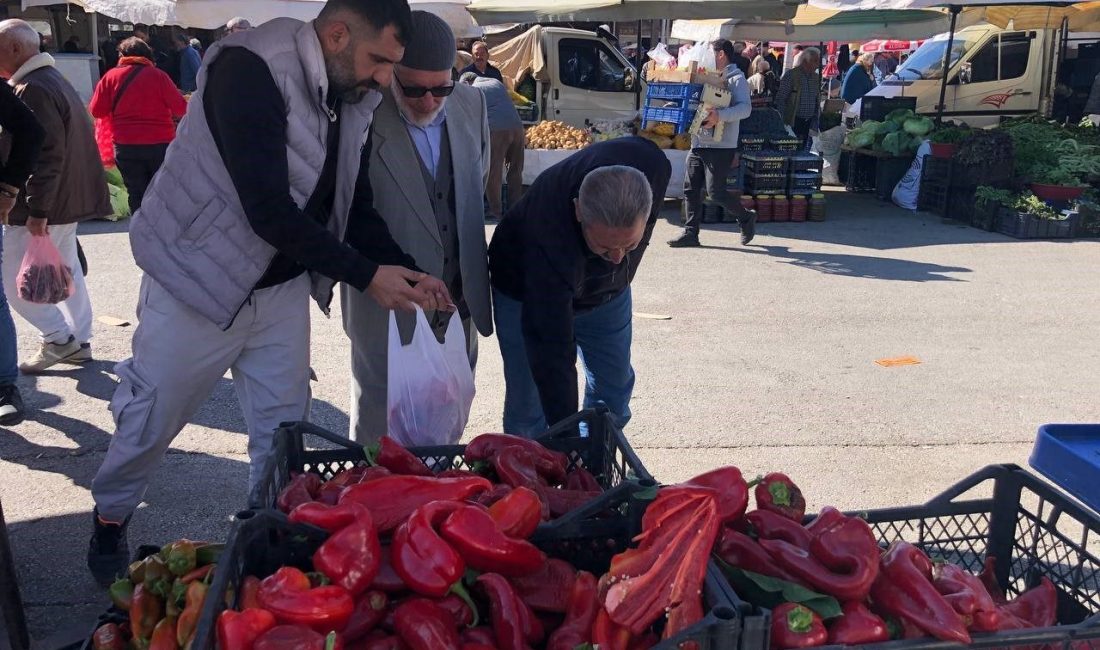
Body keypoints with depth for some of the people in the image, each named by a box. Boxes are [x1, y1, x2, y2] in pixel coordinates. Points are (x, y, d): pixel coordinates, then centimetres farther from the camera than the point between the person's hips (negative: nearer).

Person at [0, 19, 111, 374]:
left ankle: (58, 338, 4)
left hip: (42, 207, -10)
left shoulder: (32, 89, -18)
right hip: (67, 201, 10)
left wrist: (36, 210, -24)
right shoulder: (54, 79, 14)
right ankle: (79, 342, 22)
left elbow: (48, 154, -25)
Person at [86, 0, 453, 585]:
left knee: (284, 427, 10)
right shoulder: (250, 70, -25)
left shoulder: (352, 100, -1)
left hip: (282, 286, 7)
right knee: (152, 416, 10)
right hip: (196, 281, -6)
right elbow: (269, 211, -29)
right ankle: (110, 519, 36)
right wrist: (365, 274, -23)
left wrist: (404, 273, -8)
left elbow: (354, 205, 7)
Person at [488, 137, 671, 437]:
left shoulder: (652, 166, -34)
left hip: (609, 290, 5)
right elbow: (552, 355, -43)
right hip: (526, 294, -5)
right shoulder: (547, 245, -47)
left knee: (614, 387, 14)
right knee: (529, 403, -6)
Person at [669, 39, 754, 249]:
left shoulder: (736, 79, -6)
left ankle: (746, 218, 16)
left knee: (716, 192, -6)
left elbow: (745, 108, -19)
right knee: (691, 189, 3)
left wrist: (720, 116, -34)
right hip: (698, 143, 8)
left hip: (720, 146, -8)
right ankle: (691, 233, 8)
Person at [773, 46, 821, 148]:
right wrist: (782, 121, -12)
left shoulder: (816, 78, 11)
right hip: (792, 122, -5)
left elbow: (817, 101, 18)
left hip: (809, 123, 5)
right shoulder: (791, 74, -7)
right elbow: (780, 99, -8)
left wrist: (815, 121, 11)